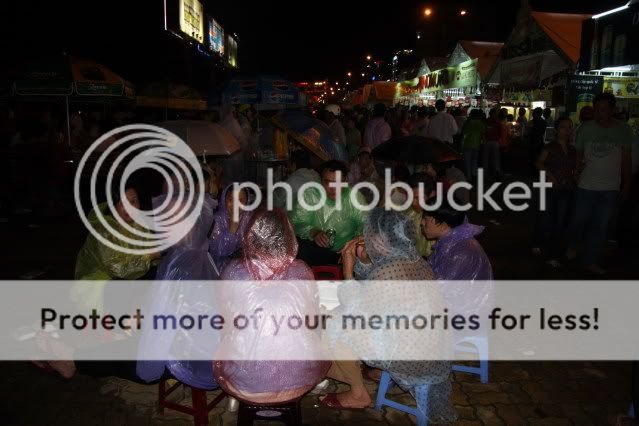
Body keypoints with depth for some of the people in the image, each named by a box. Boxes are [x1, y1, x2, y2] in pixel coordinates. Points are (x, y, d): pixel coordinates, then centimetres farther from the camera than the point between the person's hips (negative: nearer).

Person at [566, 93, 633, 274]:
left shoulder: (623, 130, 0)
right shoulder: (585, 128, -2)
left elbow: (626, 159, 7)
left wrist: (626, 185, 7)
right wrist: (578, 167, -15)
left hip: (611, 188, 1)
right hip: (586, 186, -1)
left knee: (600, 226, 8)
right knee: (580, 220, 4)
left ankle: (591, 261, 20)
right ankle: (573, 245, 34)